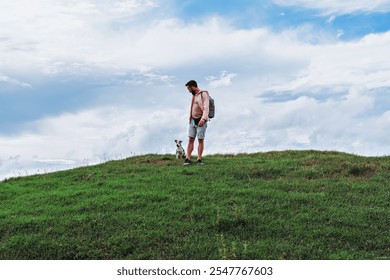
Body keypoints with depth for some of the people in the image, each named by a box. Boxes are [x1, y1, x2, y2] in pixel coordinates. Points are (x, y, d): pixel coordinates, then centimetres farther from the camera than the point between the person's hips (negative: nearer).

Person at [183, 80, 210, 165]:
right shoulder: (194, 95, 15)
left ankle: (199, 160, 0)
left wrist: (203, 119, -32)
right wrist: (190, 118, 16)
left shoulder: (204, 94, -10)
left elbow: (206, 108, -21)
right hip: (193, 120, 7)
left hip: (201, 121, -7)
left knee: (200, 140, -4)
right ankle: (187, 159, -7)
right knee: (190, 139, -2)